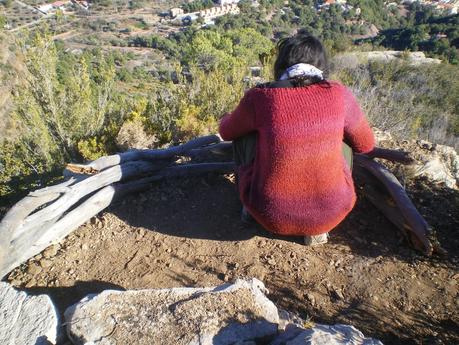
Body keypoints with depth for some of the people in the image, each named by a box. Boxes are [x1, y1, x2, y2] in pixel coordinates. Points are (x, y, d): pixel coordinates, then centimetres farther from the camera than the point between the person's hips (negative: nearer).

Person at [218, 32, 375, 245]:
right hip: (330, 213, 1)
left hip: (271, 215, 0)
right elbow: (365, 145, 12)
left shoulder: (260, 97, -9)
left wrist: (228, 118, 35)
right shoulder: (339, 95, -5)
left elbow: (226, 132, 11)